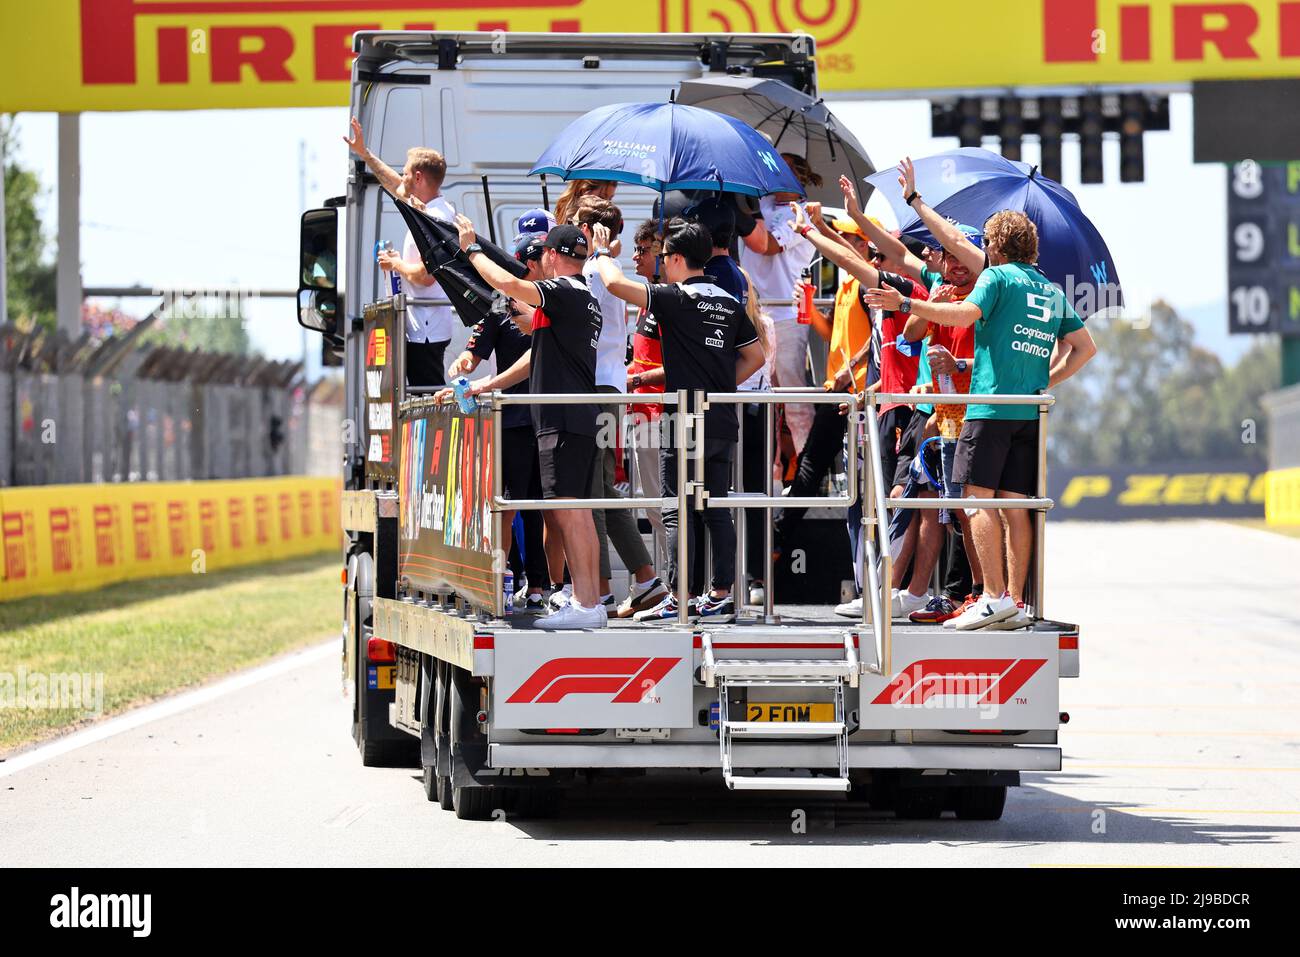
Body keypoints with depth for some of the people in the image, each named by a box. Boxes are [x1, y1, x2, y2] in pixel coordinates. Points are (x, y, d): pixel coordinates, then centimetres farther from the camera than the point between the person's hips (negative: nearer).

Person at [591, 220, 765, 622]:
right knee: (716, 510, 9)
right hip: (723, 423, 7)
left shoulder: (676, 298, -9)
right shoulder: (729, 303, 11)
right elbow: (755, 356, 17)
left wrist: (603, 252, 7)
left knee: (678, 512, -4)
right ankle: (721, 595, 8)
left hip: (686, 422, -7)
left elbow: (616, 283, -11)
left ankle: (678, 598, -6)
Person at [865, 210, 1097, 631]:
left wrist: (905, 304, -15)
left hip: (992, 404, -7)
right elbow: (1085, 347, 20)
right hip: (1031, 411, 7)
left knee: (979, 496, -8)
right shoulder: (1053, 291, 20)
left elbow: (965, 314, -17)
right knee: (1014, 503, 6)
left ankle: (994, 596, -17)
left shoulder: (998, 276, -1)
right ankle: (1016, 603, 2)